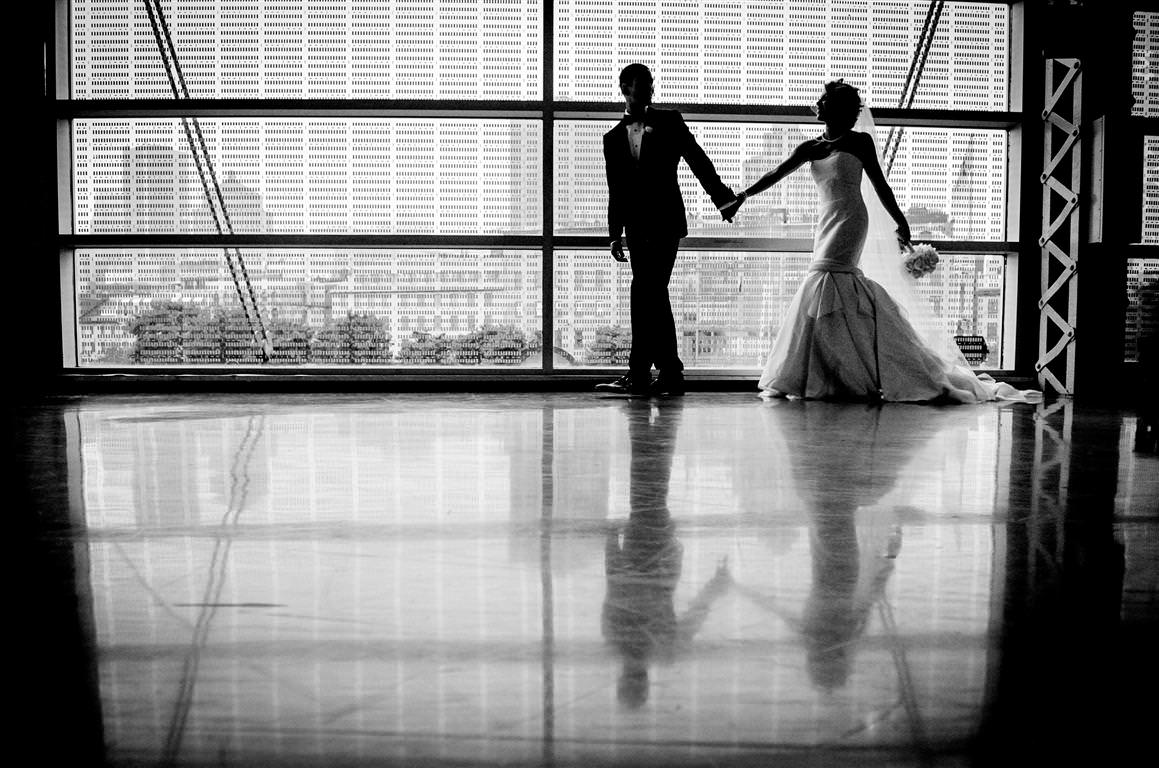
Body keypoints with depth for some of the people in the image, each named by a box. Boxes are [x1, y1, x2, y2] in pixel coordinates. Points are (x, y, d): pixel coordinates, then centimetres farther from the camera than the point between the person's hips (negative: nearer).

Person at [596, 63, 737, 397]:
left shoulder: (669, 121, 8)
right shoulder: (613, 138, 17)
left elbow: (697, 159, 4)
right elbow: (616, 191, 15)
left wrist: (722, 197, -5)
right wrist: (615, 234, 7)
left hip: (665, 221, -4)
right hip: (637, 227, 4)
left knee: (644, 292, -14)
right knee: (654, 296, 5)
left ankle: (638, 375, -13)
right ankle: (670, 374, 10)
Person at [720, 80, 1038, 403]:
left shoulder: (860, 142, 2)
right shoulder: (810, 148, 14)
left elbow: (880, 185, 3)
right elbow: (776, 175, 9)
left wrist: (901, 223, 4)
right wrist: (741, 198, 0)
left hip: (849, 219, -6)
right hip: (827, 222, 6)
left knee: (827, 276, -19)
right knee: (845, 286, 3)